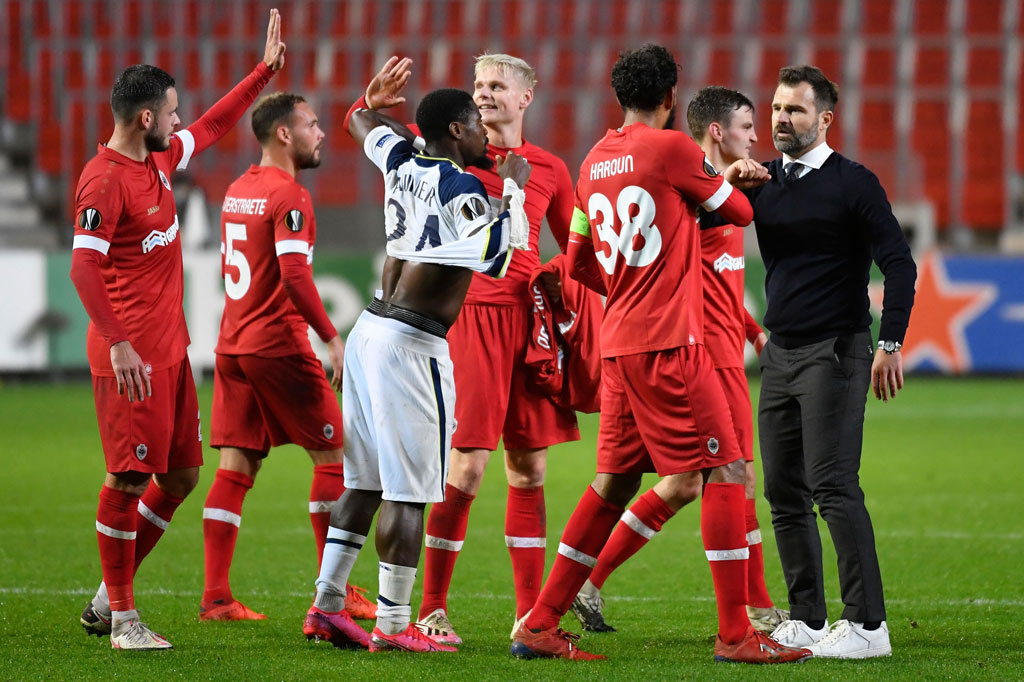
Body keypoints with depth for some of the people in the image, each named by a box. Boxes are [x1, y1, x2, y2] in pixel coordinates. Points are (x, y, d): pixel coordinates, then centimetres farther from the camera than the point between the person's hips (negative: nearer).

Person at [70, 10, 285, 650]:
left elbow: (212, 128, 30)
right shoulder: (105, 179, -16)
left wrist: (266, 70, 30)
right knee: (130, 479, -6)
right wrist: (118, 344, -27)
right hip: (132, 356, -10)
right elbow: (84, 267, -22)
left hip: (171, 349, 10)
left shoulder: (159, 160, 12)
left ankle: (109, 597, 21)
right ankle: (121, 615, 1)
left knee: (181, 475, 11)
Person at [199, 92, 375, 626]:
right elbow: (295, 276, -22)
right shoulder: (288, 197, -13)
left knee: (236, 466, 6)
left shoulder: (237, 191, 14)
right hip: (278, 343, -8)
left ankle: (215, 596, 1)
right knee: (331, 456, 2)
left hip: (232, 346, 8)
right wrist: (333, 340, -20)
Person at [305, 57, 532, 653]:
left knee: (366, 481, 16)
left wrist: (378, 94, 49)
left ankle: (327, 602, 18)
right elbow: (498, 258, -23)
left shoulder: (402, 162, 9)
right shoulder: (460, 188, -15)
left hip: (371, 331, 9)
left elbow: (362, 122, 28)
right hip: (411, 343, -9)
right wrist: (513, 190, -10)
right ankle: (393, 625, -1)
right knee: (409, 491, -4)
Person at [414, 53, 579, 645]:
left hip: (530, 319, 4)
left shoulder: (549, 169, 10)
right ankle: (432, 611, -1)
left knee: (530, 469, 6)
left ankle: (531, 613, 13)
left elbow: (576, 248, 21)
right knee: (467, 469, -8)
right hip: (471, 314, -4)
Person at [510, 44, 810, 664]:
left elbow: (578, 264, 21)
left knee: (613, 483, 13)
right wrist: (729, 182, 23)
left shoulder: (595, 163, 13)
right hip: (670, 343, -8)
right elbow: (739, 212, 2)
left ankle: (541, 625, 13)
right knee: (726, 472, -4)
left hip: (619, 345, 8)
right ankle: (735, 634, -6)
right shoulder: (672, 149, -9)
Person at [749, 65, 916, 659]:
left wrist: (891, 344, -14)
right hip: (780, 353, 7)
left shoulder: (852, 183, -5)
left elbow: (900, 263, -8)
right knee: (785, 493, 6)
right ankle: (807, 621, 14)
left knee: (834, 486, -13)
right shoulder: (764, 181, 11)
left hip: (835, 353, -7)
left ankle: (868, 625, -12)